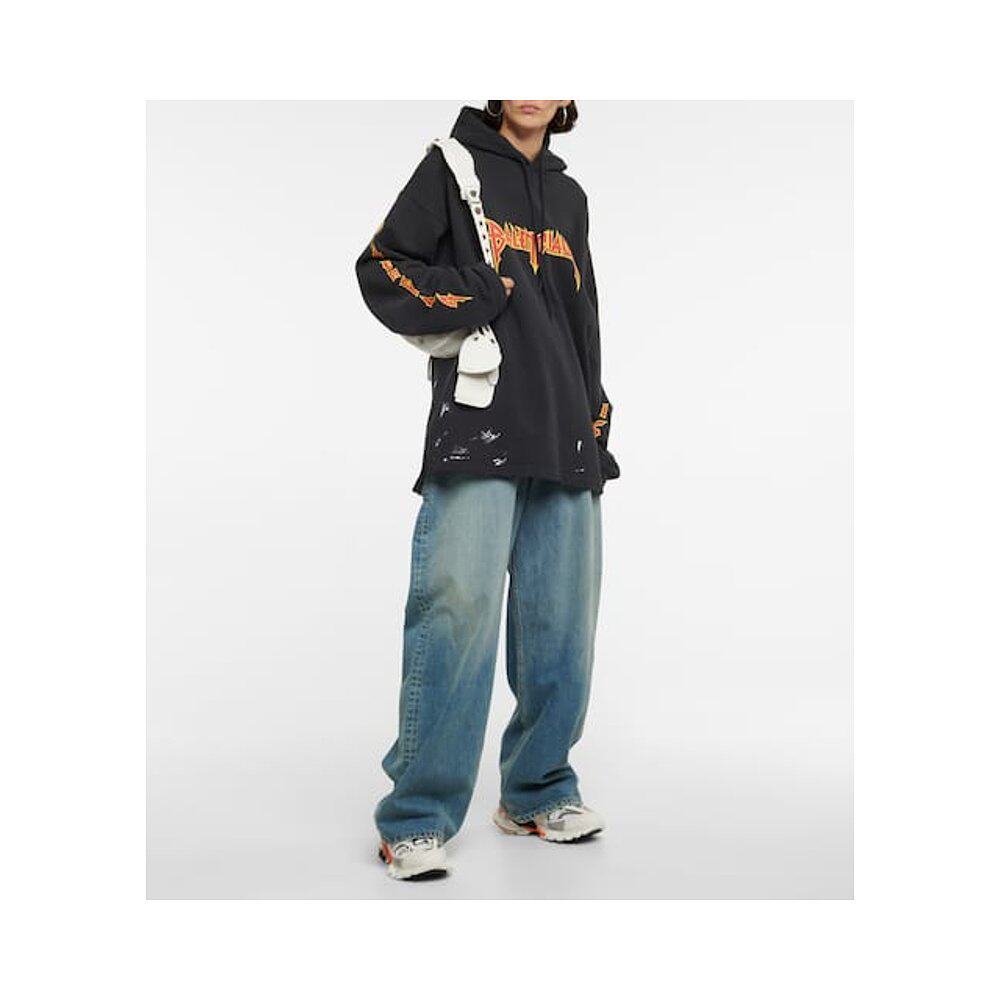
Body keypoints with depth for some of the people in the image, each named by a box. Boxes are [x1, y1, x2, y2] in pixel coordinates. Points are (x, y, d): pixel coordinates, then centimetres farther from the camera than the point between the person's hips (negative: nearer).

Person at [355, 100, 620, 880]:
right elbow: (383, 267, -1)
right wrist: (485, 296, -8)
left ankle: (538, 792, 19)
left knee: (562, 620, 3)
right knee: (459, 603, -14)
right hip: (477, 423, -5)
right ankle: (417, 818, -5)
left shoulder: (570, 196, 24)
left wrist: (595, 420, 18)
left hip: (565, 436, 6)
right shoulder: (453, 167, 8)